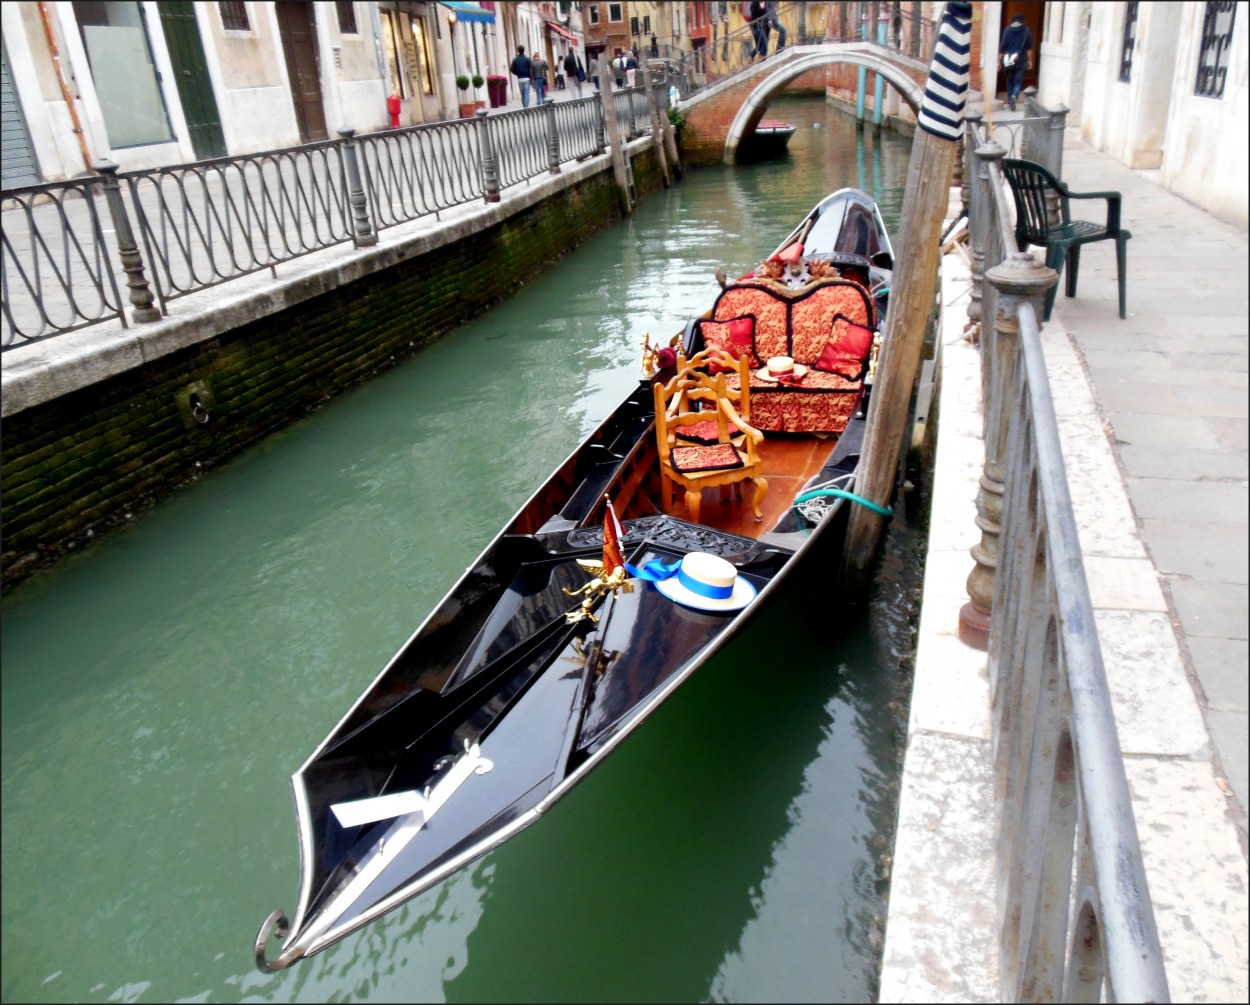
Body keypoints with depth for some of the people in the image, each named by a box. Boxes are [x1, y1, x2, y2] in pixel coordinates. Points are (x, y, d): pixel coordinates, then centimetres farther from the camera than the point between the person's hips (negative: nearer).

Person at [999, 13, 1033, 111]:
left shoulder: (1008, 30, 4)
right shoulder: (1026, 30, 1)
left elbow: (1002, 46, -1)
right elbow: (1029, 47, -1)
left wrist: (999, 61, 3)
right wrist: (1029, 60, 4)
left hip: (1008, 60, 2)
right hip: (1021, 60, -2)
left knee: (1010, 81, 14)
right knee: (1018, 81, 0)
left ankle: (1010, 101, 18)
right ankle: (1014, 96, -27)